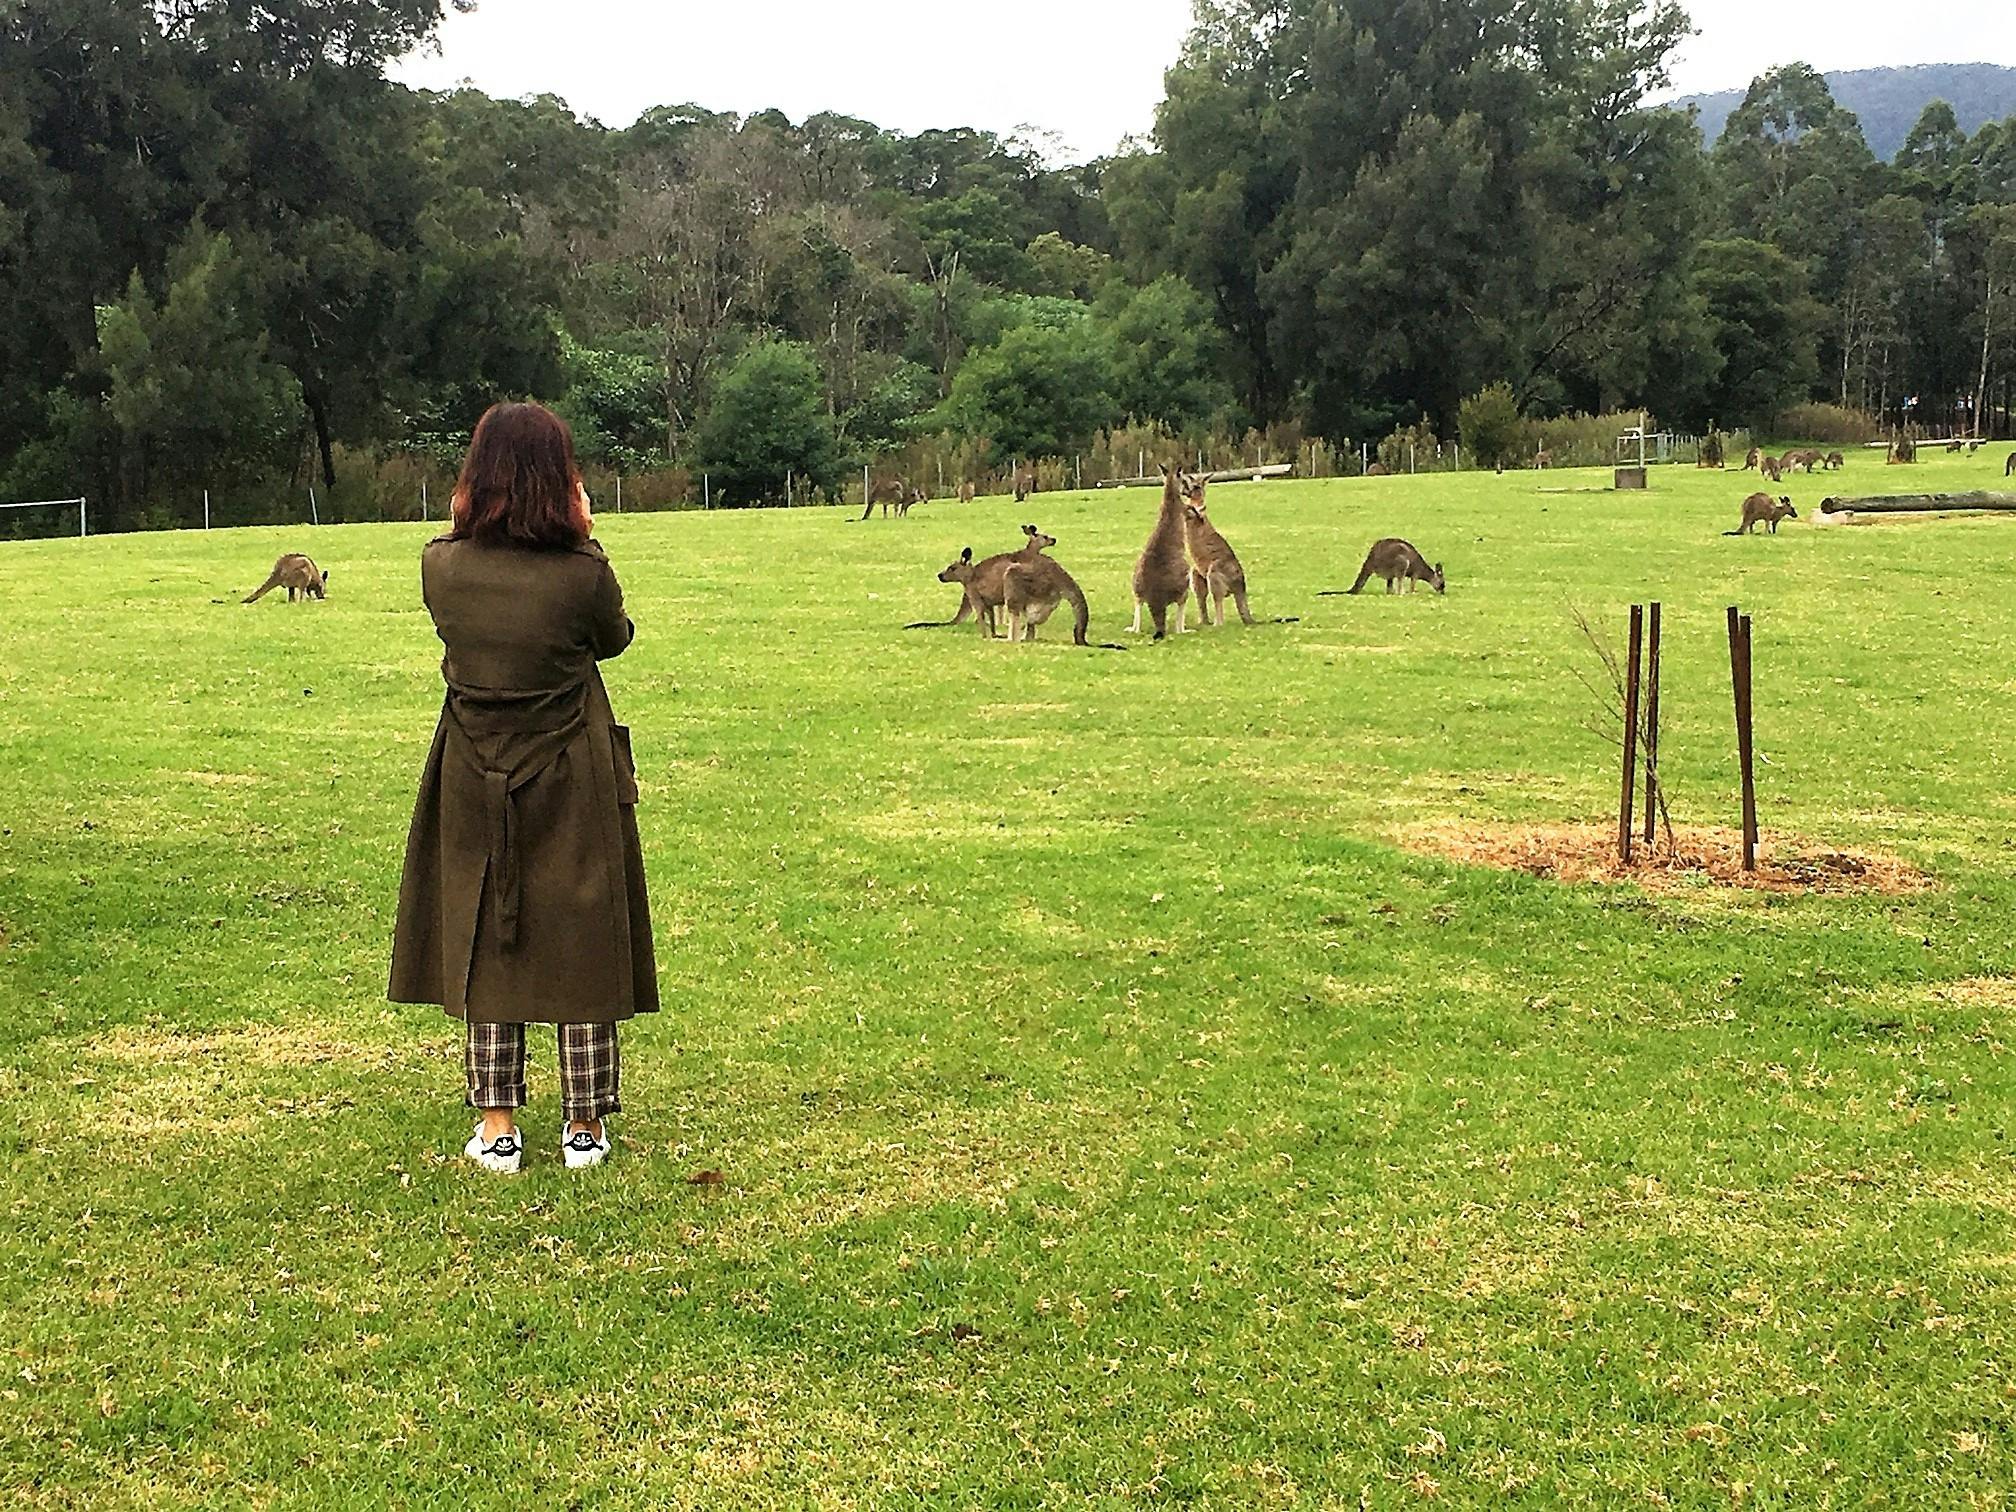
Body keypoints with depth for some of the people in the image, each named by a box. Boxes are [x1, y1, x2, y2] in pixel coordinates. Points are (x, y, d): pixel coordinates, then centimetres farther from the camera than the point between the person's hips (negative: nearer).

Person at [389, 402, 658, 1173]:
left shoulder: (440, 566, -10)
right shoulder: (584, 572, -17)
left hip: (474, 785, 2)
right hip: (573, 787, -2)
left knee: (481, 943, 13)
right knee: (581, 942, 10)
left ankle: (497, 1127, 16)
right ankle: (585, 1125, 17)